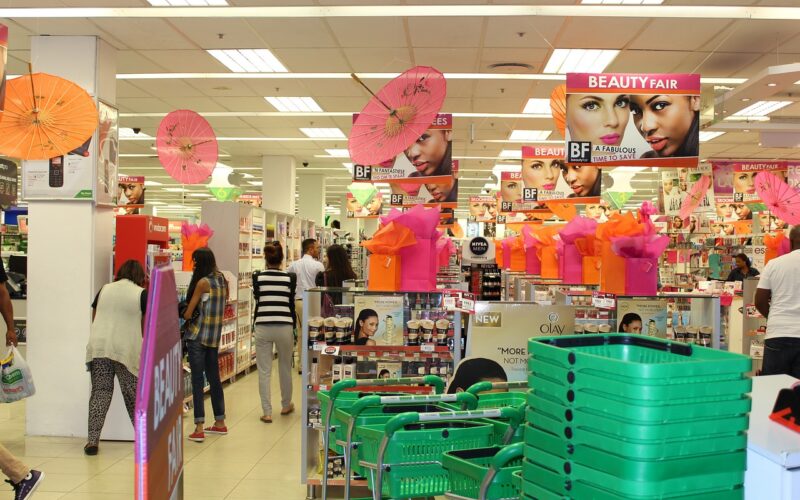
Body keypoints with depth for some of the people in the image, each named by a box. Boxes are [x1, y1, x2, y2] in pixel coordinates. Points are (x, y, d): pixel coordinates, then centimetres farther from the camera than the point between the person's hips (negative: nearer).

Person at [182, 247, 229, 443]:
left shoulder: (203, 282, -14)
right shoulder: (222, 280, 9)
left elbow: (188, 314, -11)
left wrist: (183, 314, 10)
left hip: (198, 336, -8)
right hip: (215, 337, 8)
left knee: (198, 380, -6)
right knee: (214, 378, 15)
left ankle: (199, 428, -8)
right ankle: (220, 423, 24)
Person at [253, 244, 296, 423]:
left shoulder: (258, 277, -1)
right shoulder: (290, 278, -1)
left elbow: (256, 299, 8)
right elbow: (291, 303, 4)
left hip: (263, 326, 0)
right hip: (284, 327, 0)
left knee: (264, 371, 5)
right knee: (285, 368, 18)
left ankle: (267, 412, 5)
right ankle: (286, 405, 33)